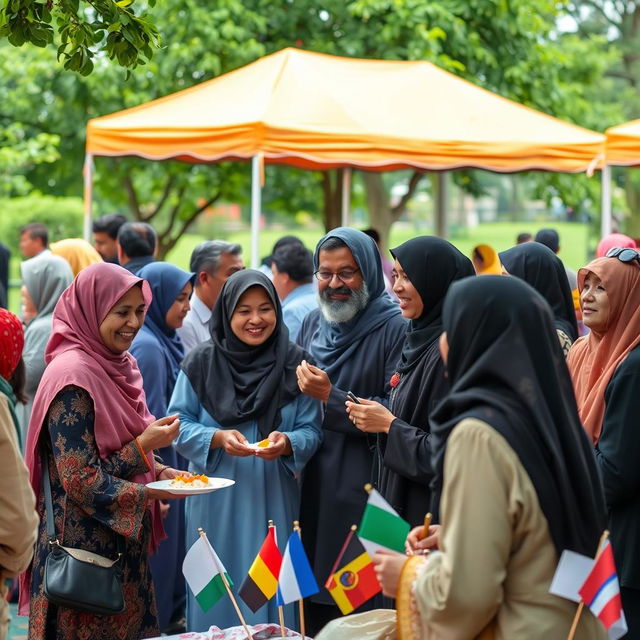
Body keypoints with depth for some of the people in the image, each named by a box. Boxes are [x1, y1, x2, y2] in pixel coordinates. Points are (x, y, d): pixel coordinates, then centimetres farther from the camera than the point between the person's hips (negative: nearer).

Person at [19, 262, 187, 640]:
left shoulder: (115, 365, 9)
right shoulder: (73, 376, -18)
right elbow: (80, 481, -20)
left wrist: (161, 473, 2)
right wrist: (144, 444, -20)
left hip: (123, 542, 9)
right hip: (87, 547, -9)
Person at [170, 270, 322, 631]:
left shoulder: (294, 364, 1)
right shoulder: (201, 363, 0)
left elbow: (312, 432, 1)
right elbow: (179, 426, 1)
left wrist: (287, 442, -20)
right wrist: (218, 438, -17)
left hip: (274, 502, 0)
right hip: (216, 504, 0)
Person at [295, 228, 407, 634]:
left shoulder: (394, 328, -8)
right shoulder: (313, 324, 13)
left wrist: (331, 397, -16)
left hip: (364, 490, -6)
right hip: (312, 486, 6)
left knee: (360, 609, -1)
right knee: (312, 603, 10)